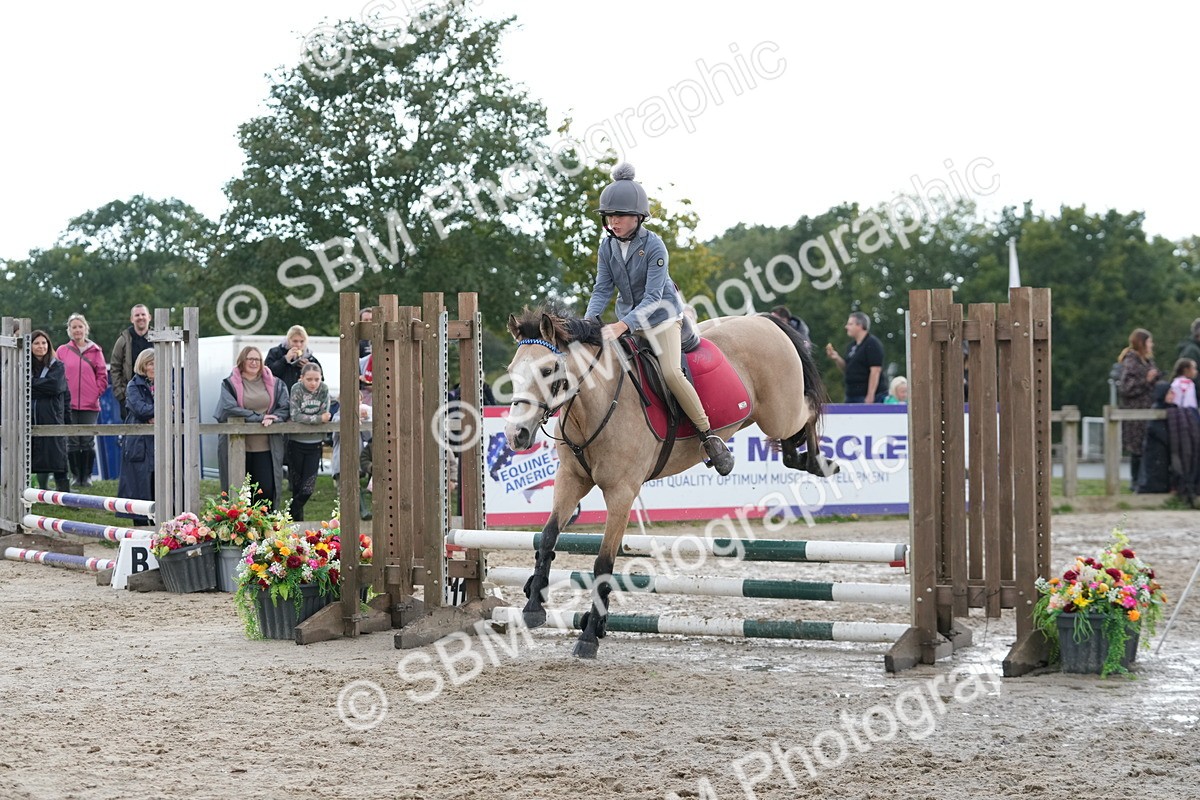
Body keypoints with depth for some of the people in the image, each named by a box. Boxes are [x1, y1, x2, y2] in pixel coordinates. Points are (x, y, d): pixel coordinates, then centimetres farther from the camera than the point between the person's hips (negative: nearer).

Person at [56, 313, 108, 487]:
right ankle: (76, 475, 9)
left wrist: (96, 393, -2)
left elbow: (102, 375, 8)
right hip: (69, 405, 0)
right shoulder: (62, 351, 6)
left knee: (88, 442, 1)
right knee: (72, 443, 2)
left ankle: (87, 476, 8)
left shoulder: (95, 351, 6)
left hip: (90, 405, 0)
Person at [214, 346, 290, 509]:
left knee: (267, 489, -5)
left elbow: (285, 407, 6)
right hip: (239, 446, -2)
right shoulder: (230, 384, 2)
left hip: (266, 447, 2)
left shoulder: (274, 384, 11)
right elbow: (229, 409, -12)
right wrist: (258, 417, -15)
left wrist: (272, 418, -15)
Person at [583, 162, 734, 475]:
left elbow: (652, 297, -27)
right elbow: (603, 290, -5)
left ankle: (709, 436, -13)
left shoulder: (653, 245, -22)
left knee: (671, 372, -24)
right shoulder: (607, 247, -5)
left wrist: (622, 325, -39)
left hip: (662, 317, -6)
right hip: (629, 321, 6)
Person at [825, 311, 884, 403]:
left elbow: (875, 371, -17)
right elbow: (846, 368, 24)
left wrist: (870, 396, -23)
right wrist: (837, 358, 3)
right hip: (851, 395, 9)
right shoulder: (852, 345, 17)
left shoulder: (872, 344, -10)